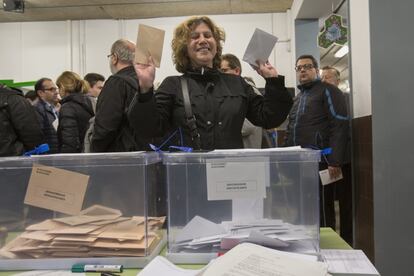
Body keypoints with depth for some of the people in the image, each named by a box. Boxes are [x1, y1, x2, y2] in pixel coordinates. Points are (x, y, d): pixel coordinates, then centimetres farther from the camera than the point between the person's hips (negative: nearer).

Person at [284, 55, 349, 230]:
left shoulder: (327, 91, -1)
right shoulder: (298, 97, 22)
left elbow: (340, 126, -11)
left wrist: (335, 162, -19)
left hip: (319, 162, -7)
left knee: (322, 211, -2)